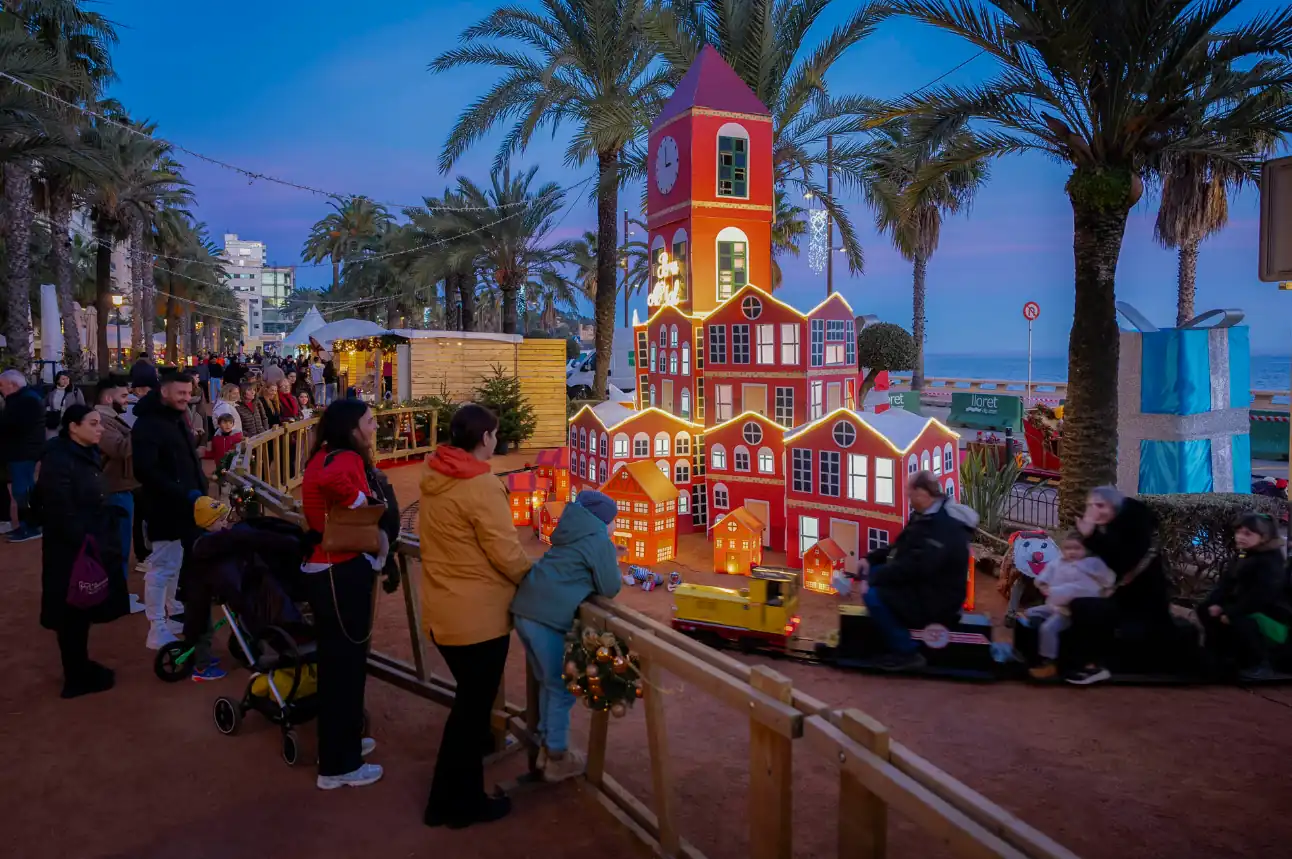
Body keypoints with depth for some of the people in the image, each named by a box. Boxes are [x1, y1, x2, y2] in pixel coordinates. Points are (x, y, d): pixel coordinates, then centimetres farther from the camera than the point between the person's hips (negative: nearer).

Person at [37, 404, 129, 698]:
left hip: (93, 546, 9)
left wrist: (107, 540, 13)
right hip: (71, 551, -9)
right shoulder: (58, 460, -19)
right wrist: (85, 543, -21)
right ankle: (77, 677, 14)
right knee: (72, 613, 3)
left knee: (83, 610, 18)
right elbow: (61, 512, -24)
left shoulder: (87, 455, 11)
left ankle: (81, 666, 30)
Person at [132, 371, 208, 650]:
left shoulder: (178, 417, 14)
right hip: (166, 508, -9)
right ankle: (157, 630, 3)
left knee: (177, 563, 19)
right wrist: (184, 494, -26)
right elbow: (146, 471, -24)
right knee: (163, 566, -3)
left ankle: (174, 612, 32)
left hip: (185, 506, 9)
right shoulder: (148, 424, -15)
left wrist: (200, 488, 11)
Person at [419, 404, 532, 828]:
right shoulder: (481, 486, -22)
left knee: (470, 697, 29)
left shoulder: (433, 478, 2)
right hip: (478, 614, -9)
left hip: (442, 609, 9)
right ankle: (456, 802, 21)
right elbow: (507, 553, -20)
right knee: (473, 705, 7)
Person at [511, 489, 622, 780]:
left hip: (524, 610, 8)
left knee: (549, 684, 23)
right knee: (562, 690, 8)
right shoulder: (600, 542, -2)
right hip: (549, 619, -8)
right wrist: (614, 568, 18)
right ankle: (557, 759, 18)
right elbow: (609, 589, -1)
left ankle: (547, 747, 35)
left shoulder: (571, 536, 22)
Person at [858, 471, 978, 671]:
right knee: (872, 572, 8)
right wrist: (870, 559, 3)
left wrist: (874, 578, -25)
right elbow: (901, 547, 17)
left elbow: (915, 567, -31)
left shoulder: (944, 527, -26)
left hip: (936, 600, -11)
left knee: (872, 594, -23)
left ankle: (907, 653, -12)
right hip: (924, 586, 11)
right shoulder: (928, 515, 8)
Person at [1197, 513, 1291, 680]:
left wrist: (1231, 612, -29)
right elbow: (1227, 582, 7)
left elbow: (1261, 595, -30)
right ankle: (1226, 654, 13)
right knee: (1205, 609, 5)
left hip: (1271, 617, -10)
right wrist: (1215, 603, -10)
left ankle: (1259, 666, -12)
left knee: (1236, 621, -35)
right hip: (1246, 608, 10)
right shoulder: (1242, 556, 9)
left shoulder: (1271, 562, -21)